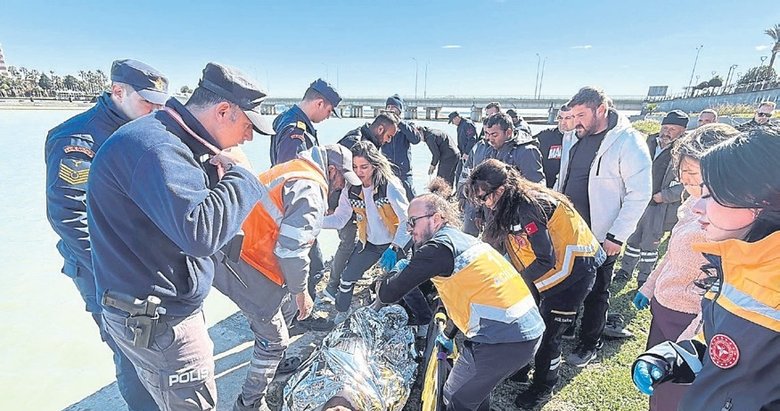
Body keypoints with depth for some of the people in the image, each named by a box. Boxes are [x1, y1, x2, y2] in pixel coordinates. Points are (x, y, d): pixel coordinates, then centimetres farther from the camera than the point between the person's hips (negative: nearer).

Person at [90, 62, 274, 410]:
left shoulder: (175, 142, 8)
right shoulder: (154, 146, -25)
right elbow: (200, 231, -35)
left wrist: (217, 173, -3)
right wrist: (241, 173, -22)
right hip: (157, 322, -9)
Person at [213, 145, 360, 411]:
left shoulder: (293, 170, 11)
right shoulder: (310, 188, -19)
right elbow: (292, 248, -25)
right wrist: (301, 291, -11)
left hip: (238, 253, 10)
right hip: (249, 271, -10)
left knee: (286, 308, 27)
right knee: (275, 338, 6)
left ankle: (273, 362, 49)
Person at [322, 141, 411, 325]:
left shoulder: (390, 186, -25)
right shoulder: (350, 189, -10)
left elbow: (407, 219, -25)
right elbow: (340, 218, -6)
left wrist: (394, 248, -34)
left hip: (394, 242, -4)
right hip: (369, 243, 4)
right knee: (347, 277, 6)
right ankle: (341, 313, 32)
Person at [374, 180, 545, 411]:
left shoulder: (439, 246, -11)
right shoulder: (463, 239, 15)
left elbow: (389, 294, -7)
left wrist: (381, 284, 16)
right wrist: (449, 334, 33)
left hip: (502, 339, -8)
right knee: (476, 384, 29)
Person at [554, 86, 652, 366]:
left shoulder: (629, 142, -13)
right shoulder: (573, 138, 6)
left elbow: (640, 194, -15)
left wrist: (616, 236, -17)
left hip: (601, 237, -6)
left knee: (595, 293, 11)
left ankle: (589, 345, 29)